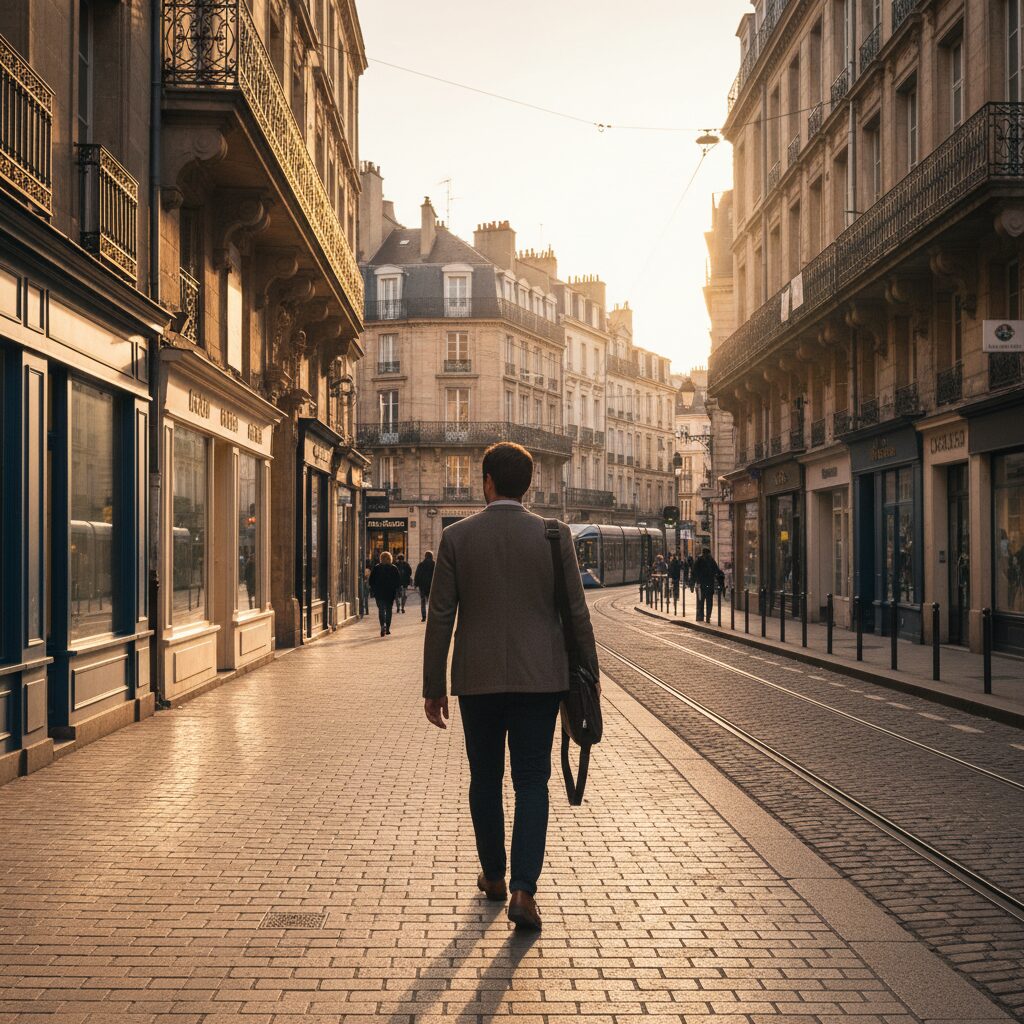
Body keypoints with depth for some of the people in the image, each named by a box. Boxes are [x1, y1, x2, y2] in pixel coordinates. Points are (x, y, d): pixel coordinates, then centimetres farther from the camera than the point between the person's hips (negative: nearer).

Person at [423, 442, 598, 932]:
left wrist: (434, 686, 4)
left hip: (478, 679, 0)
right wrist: (589, 675, 8)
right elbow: (576, 612, -2)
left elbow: (440, 616, -2)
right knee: (531, 782, 4)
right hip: (539, 677, 0)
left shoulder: (456, 537, -3)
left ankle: (493, 876, 28)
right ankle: (523, 889, -8)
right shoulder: (554, 535, -3)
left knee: (485, 780, 16)